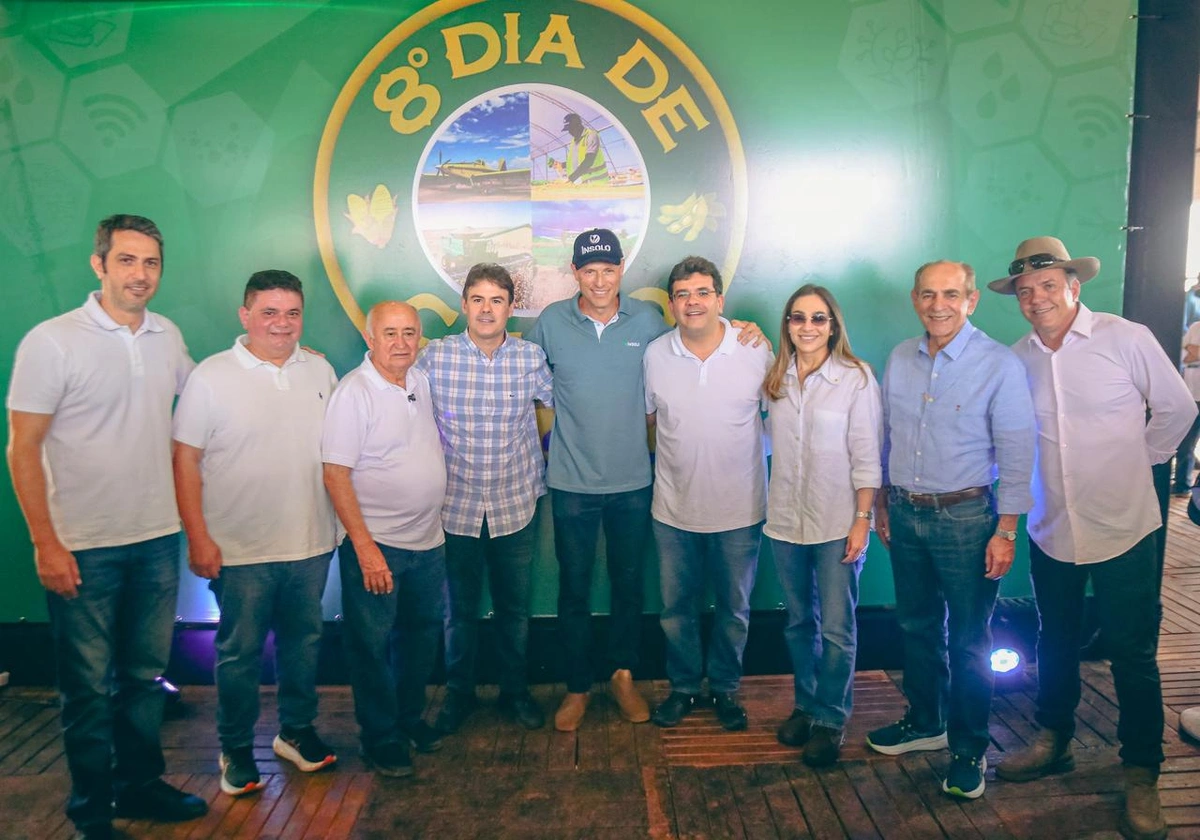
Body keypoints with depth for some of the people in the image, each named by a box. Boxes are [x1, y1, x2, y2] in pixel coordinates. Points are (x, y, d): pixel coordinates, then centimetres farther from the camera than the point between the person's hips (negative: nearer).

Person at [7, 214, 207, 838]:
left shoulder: (168, 337, 5)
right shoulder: (52, 342, -10)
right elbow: (23, 448, -10)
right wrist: (45, 543, -14)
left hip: (158, 539, 5)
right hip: (83, 547, -5)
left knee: (145, 675, 17)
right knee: (88, 687, 8)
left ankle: (140, 785, 34)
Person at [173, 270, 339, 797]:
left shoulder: (320, 371, 3)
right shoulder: (212, 377, -8)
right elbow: (185, 461, -8)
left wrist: (341, 518, 9)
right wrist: (198, 538, -12)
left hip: (312, 543, 4)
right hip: (241, 550, -4)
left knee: (304, 643, 17)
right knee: (239, 653, 9)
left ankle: (297, 731, 36)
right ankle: (235, 750, 28)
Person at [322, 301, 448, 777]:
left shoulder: (421, 381, 5)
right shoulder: (354, 393, -16)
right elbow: (335, 474, -18)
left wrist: (436, 519, 13)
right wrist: (365, 548, -21)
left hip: (428, 541, 7)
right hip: (375, 545, -7)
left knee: (423, 635, 19)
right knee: (372, 647, 6)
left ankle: (409, 717, 38)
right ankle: (381, 738, 24)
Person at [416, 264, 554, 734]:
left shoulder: (531, 357, -5)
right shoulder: (435, 356, -8)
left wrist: (542, 473, 7)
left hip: (516, 505, 1)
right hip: (456, 506, -1)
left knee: (515, 608, 14)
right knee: (460, 609, 14)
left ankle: (515, 690, 36)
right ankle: (459, 692, 36)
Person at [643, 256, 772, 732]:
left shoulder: (755, 352, -9)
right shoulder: (654, 355, -4)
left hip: (739, 510, -1)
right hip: (674, 509, 1)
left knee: (734, 609, 15)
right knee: (676, 608, 15)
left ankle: (725, 687, 36)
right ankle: (683, 686, 36)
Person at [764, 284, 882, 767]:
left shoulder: (856, 377, -8)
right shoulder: (775, 378, 5)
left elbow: (867, 455, -8)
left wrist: (862, 519, -10)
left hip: (837, 523, -4)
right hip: (785, 519, 4)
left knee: (836, 627, 2)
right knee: (799, 622, 15)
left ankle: (831, 719, 18)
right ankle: (805, 706, 31)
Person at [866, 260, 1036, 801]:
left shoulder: (1000, 365, -11)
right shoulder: (900, 360, 3)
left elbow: (1016, 456, -10)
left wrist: (1005, 532, -12)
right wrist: (882, 503, 15)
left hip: (965, 518, -4)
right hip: (905, 514, 5)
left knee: (968, 640, 6)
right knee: (917, 627, 18)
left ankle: (969, 749, 24)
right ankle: (925, 722, 37)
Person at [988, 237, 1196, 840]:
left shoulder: (1127, 339, -10)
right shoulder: (1018, 358, -1)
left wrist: (1135, 460, 5)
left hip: (1123, 529, -3)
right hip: (1051, 530, 3)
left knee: (1132, 654, 6)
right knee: (1055, 642, 18)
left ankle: (1141, 775, 22)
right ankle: (1053, 741, 37)